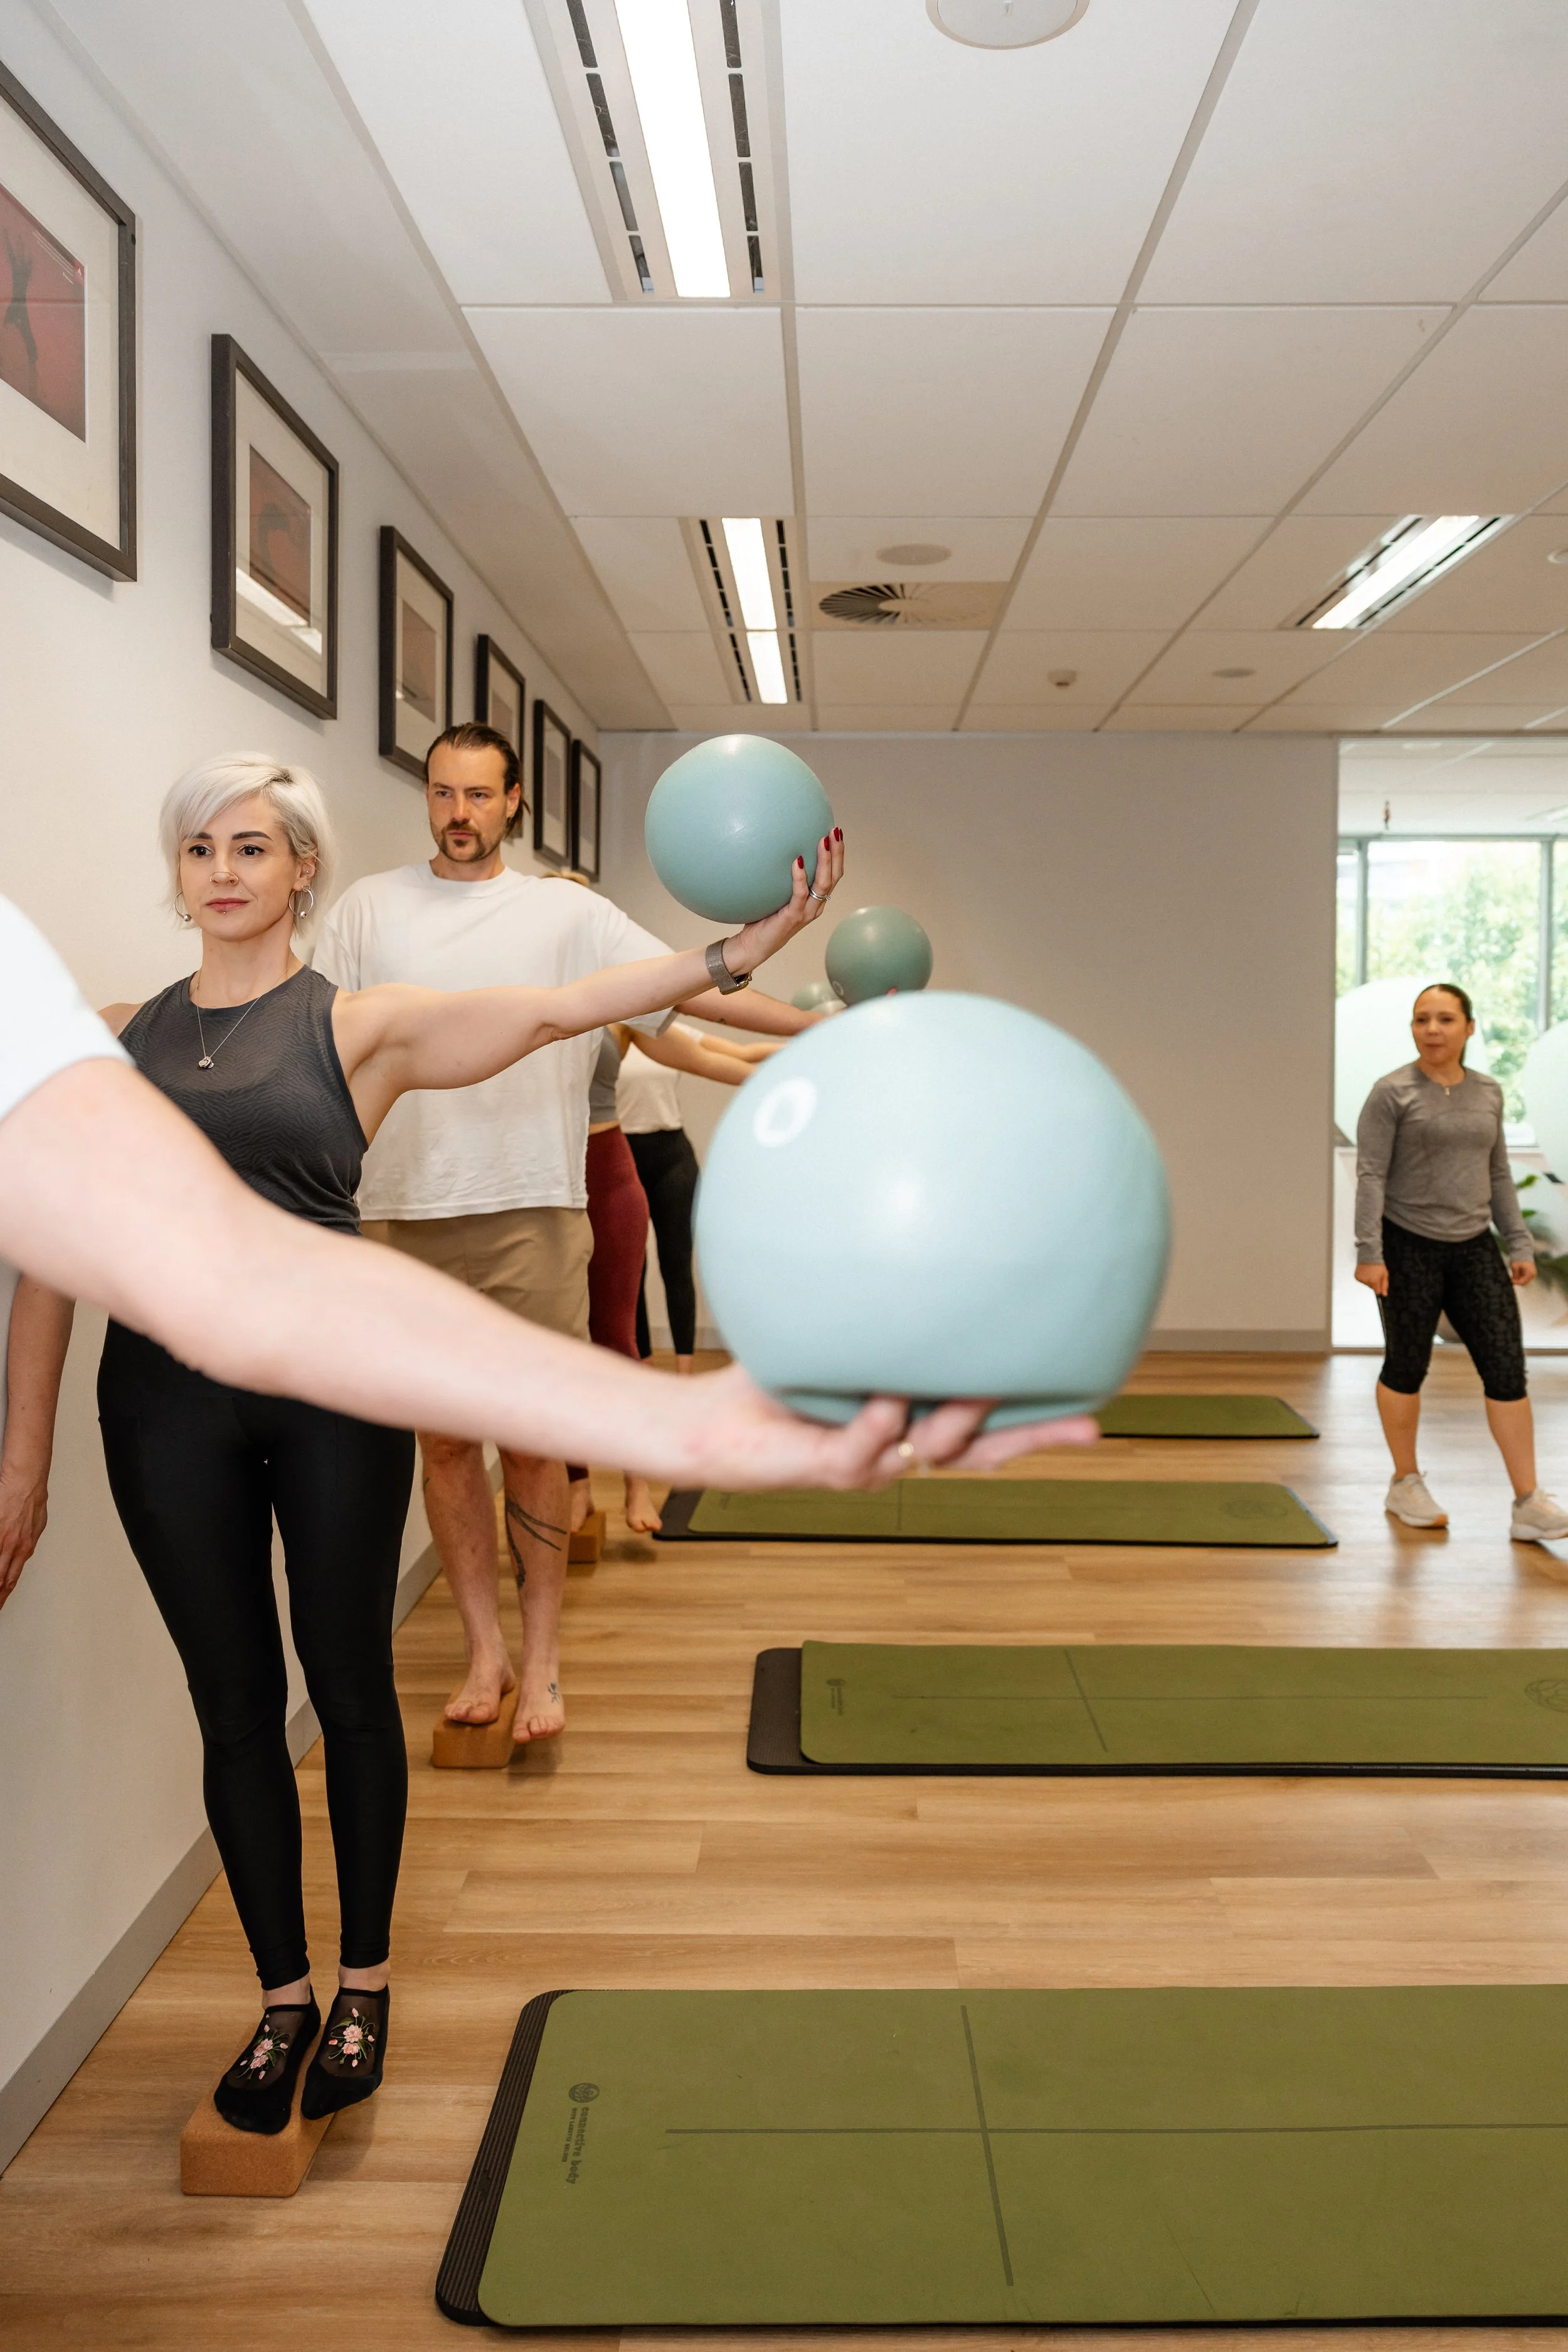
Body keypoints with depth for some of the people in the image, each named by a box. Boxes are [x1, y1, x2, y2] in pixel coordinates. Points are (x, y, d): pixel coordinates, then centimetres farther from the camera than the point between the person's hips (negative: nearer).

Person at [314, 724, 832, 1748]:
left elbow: (693, 984, -3)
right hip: (402, 1221, 2)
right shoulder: (369, 907, 9)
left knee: (533, 1442, 2)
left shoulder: (567, 913, 3)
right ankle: (485, 1650, 24)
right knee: (443, 1440, 9)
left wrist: (822, 1025, -12)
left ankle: (542, 1657, 18)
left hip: (532, 1216, -2)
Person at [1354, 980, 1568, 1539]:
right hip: (1409, 1249, -5)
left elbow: (1498, 1175, 13)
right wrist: (1369, 1253, -18)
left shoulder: (1488, 1093, 8)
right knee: (1407, 1365, 7)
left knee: (1506, 1366, -1)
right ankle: (1405, 1485, 23)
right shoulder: (1392, 1094, -8)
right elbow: (1370, 1176, -12)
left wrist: (1519, 1245, 9)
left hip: (1473, 1249, 5)